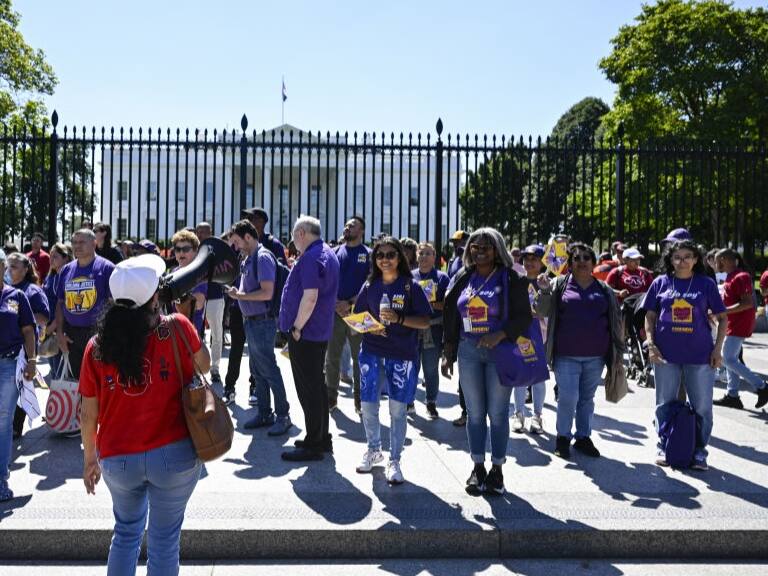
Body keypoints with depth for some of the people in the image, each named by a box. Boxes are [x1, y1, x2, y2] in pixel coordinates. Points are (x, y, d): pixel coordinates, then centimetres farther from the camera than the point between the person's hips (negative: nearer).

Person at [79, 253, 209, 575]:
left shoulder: (96, 346, -4)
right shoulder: (176, 328, -12)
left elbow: (88, 414, 3)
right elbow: (204, 366, 8)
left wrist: (90, 459, 18)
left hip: (118, 459, 3)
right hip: (174, 454, -2)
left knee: (126, 532, 27)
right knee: (164, 540, 12)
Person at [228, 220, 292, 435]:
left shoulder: (263, 258, -16)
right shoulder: (248, 259, 11)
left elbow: (267, 293, -23)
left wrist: (240, 295, -15)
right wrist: (238, 293, 3)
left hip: (262, 322, -9)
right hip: (250, 321, 9)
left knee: (268, 369, -3)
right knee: (257, 370, 15)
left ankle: (283, 416, 7)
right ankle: (265, 413, 25)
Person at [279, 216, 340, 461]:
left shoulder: (311, 257, -18)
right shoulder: (328, 254, 14)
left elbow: (310, 296, -27)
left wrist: (297, 327, -20)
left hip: (305, 333, -10)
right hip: (321, 331, 10)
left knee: (308, 389, -3)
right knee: (317, 385, 17)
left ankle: (313, 445, 5)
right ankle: (322, 438, 26)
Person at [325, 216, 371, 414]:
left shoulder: (368, 254, 1)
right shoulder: (335, 252, 9)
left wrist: (350, 304, -14)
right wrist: (335, 303, -9)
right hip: (335, 311, 3)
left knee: (359, 357, 5)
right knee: (332, 357, 7)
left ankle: (360, 398, 16)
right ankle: (330, 396, 17)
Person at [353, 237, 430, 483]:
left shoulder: (411, 286, -3)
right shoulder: (370, 286, 6)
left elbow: (425, 321, -5)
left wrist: (399, 318, -19)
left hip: (403, 355, -3)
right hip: (372, 352, 3)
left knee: (397, 409, 0)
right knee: (368, 405, 6)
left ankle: (394, 461, 14)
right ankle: (373, 450, 29)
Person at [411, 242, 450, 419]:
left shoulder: (442, 277, 2)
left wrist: (431, 304, -17)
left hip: (433, 329, -2)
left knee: (431, 368, 5)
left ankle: (431, 403, 18)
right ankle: (409, 400, 21)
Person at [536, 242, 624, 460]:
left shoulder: (604, 290, 10)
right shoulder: (559, 284, 4)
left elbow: (616, 321, 12)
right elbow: (543, 312, 1)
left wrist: (618, 350, 9)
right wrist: (544, 291, -17)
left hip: (595, 356, 3)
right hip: (567, 356, -3)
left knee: (587, 398, 12)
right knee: (568, 397, -7)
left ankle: (583, 437, 24)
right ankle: (563, 437, 12)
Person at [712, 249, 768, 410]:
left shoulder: (741, 277, -18)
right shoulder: (730, 277, 13)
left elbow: (748, 303, -24)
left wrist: (723, 311, -25)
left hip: (739, 325, -10)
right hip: (732, 325, 10)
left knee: (728, 360, -10)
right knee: (731, 359, 11)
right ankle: (732, 395, 16)